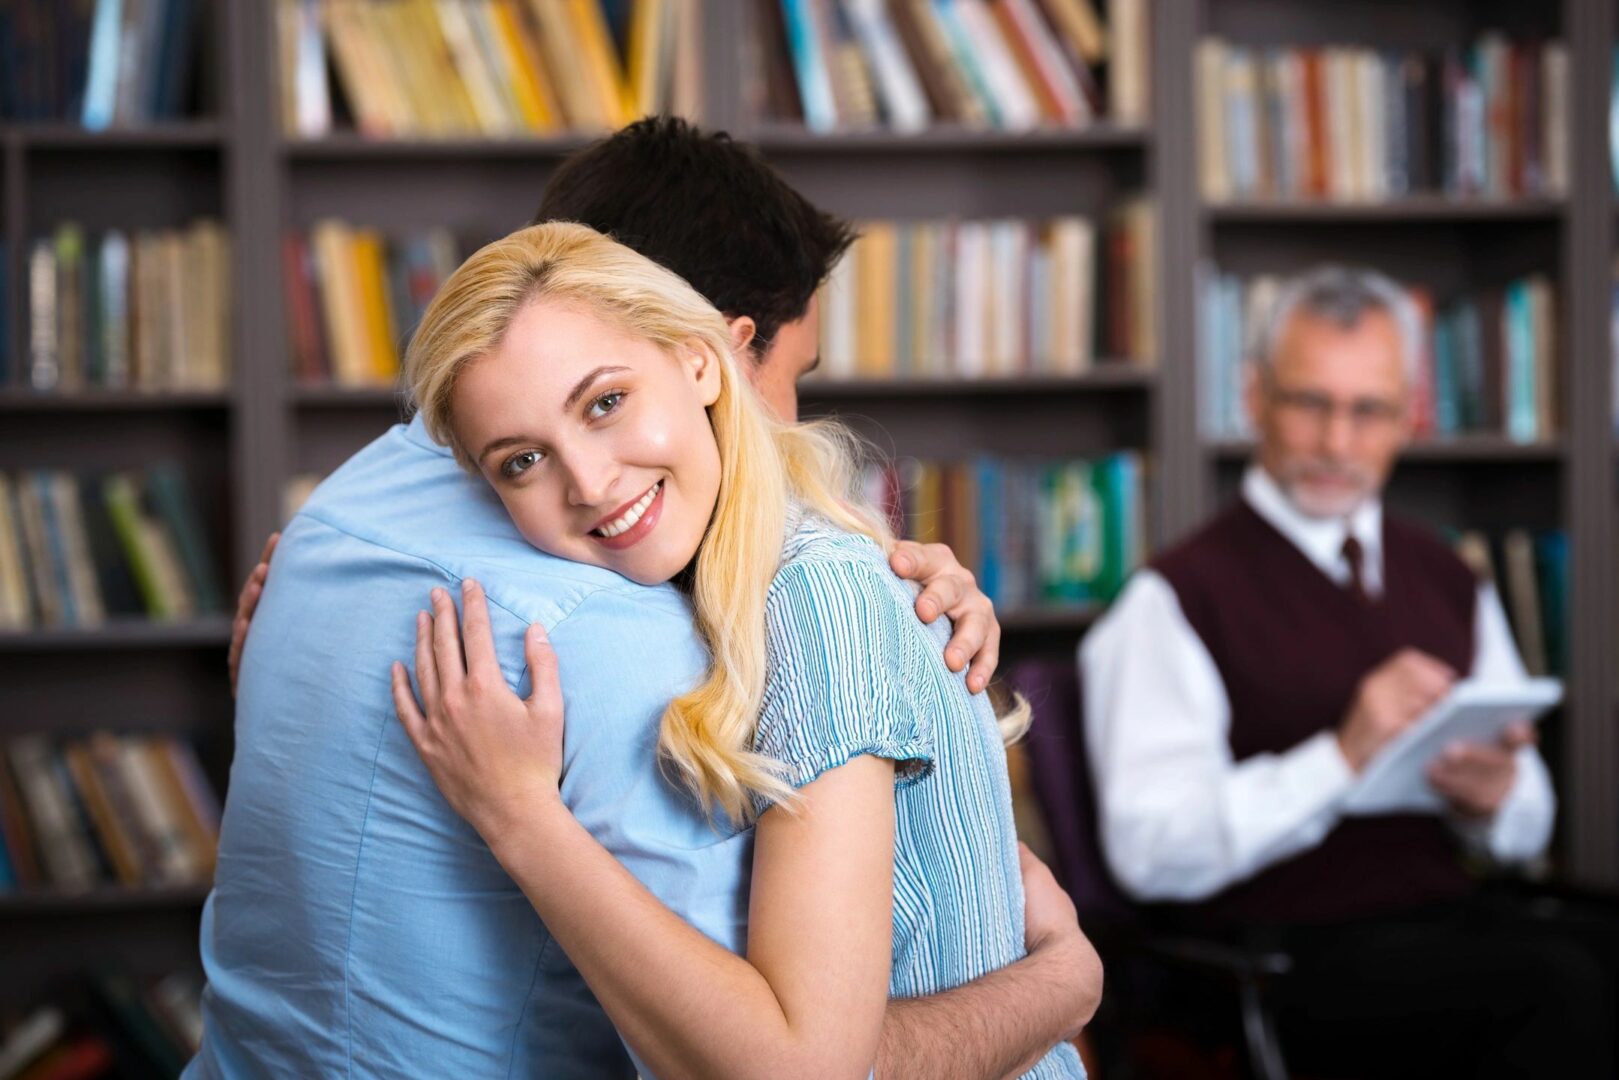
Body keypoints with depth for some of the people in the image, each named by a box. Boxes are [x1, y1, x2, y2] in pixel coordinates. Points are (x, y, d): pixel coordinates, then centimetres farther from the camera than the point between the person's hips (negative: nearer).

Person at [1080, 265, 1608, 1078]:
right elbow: (1149, 848, -12)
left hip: (1450, 921, 6)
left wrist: (1494, 796, -1)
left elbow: (1528, 829, 23)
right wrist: (1341, 759, -21)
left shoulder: (1448, 583, 19)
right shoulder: (1182, 595, -1)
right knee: (1565, 990, -33)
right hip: (1287, 953, -6)